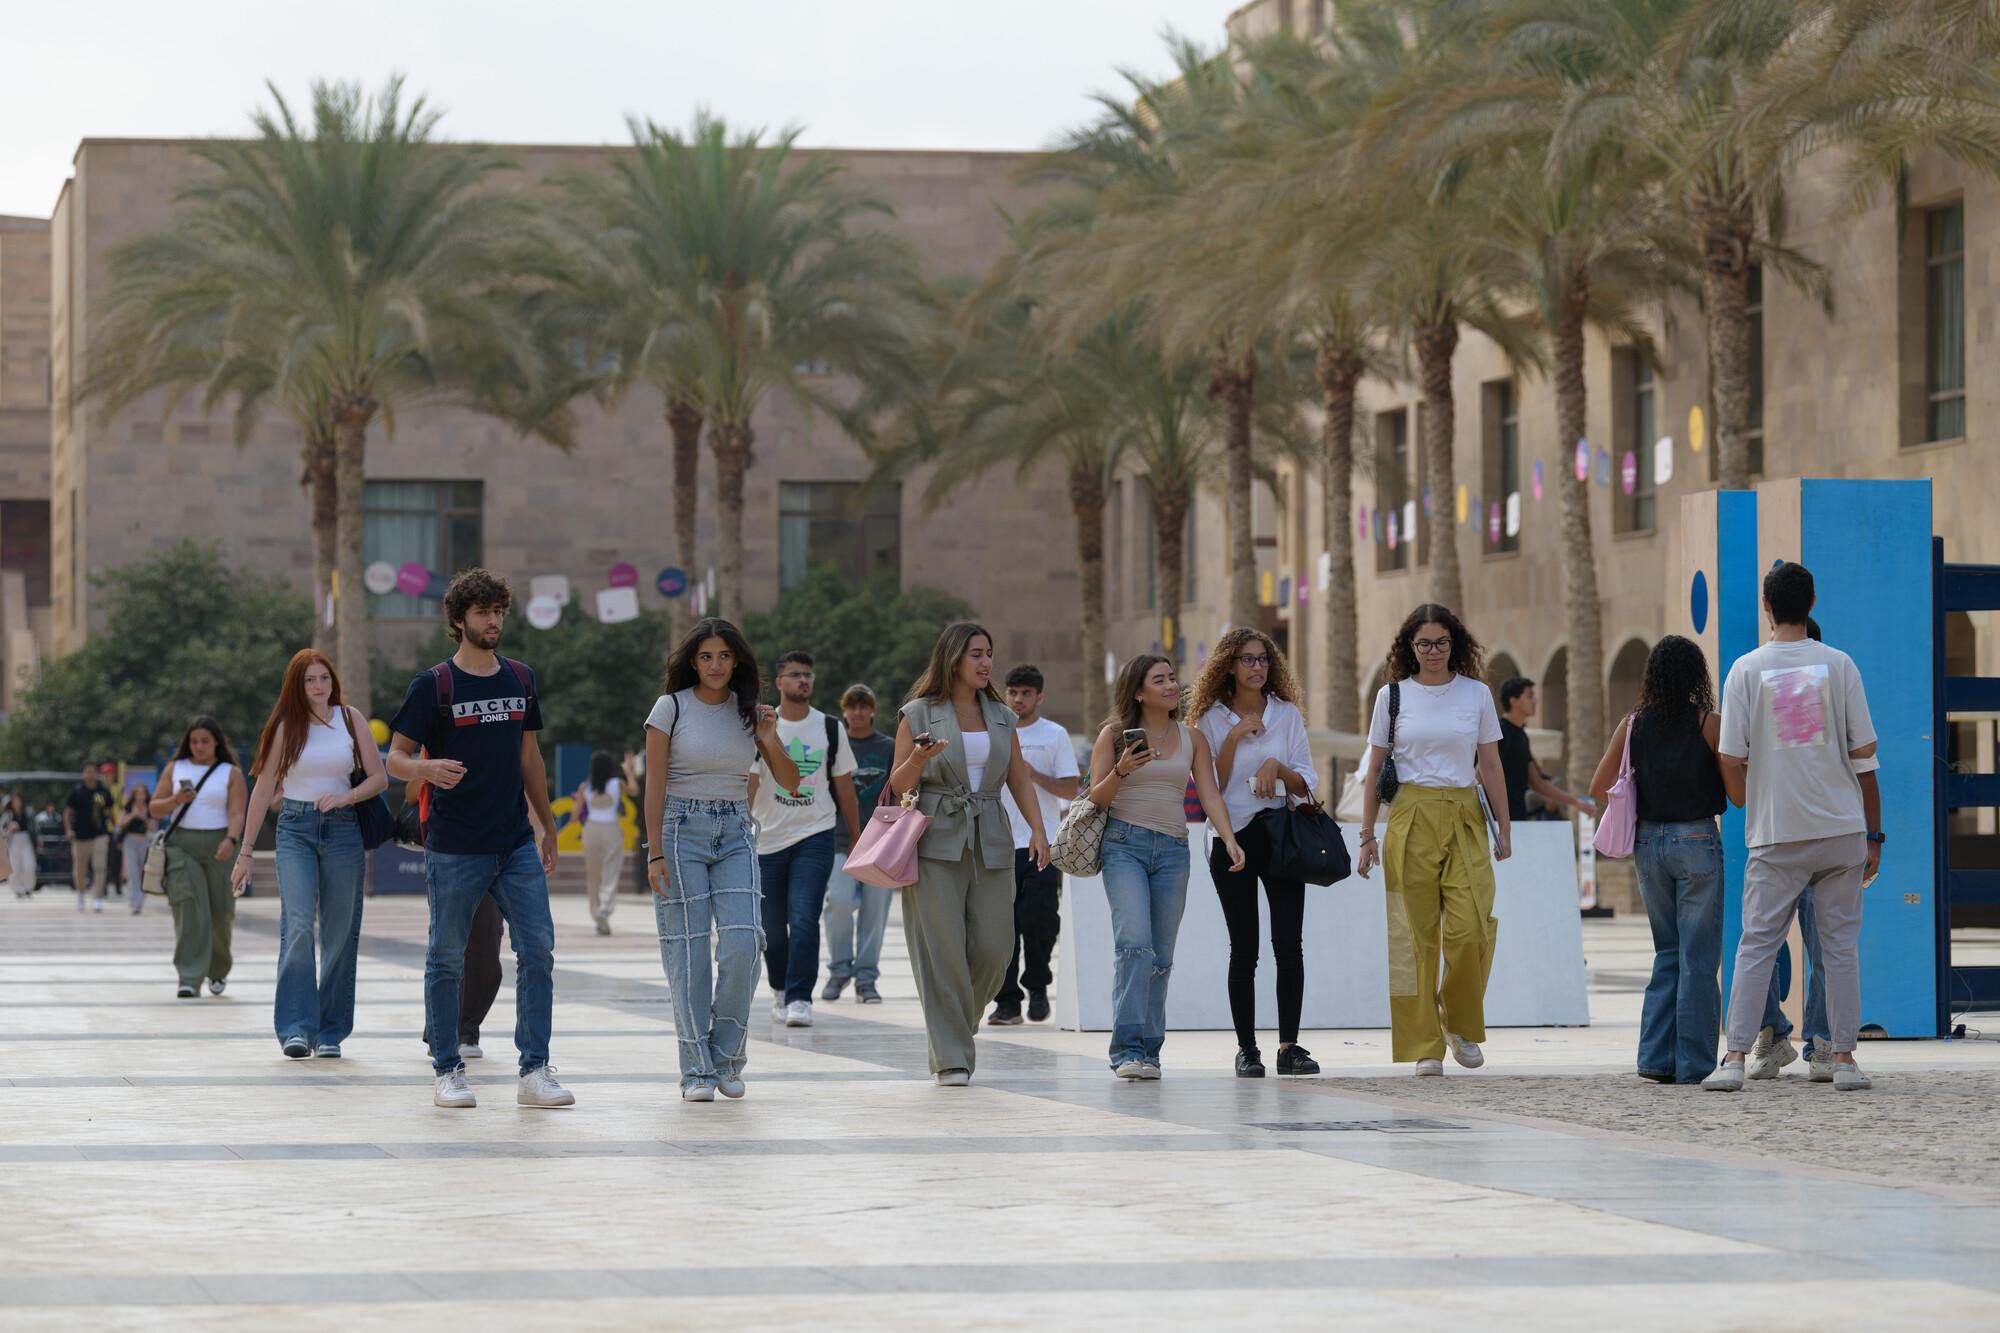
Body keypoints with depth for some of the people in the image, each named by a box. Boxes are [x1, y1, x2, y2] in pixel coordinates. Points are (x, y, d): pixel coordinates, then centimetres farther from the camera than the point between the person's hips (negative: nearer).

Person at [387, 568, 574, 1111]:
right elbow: (395, 759, -5)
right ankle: (448, 1072, 13)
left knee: (538, 952, -3)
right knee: (446, 961, 3)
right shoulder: (433, 686, -4)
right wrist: (428, 769, -27)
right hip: (453, 847, -4)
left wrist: (546, 825, 22)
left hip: (517, 843, 4)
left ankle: (535, 1071, 0)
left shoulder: (520, 680, 10)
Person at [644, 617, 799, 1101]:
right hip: (681, 829, -3)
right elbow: (654, 786, -4)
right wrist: (655, 854, -10)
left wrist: (770, 741, -9)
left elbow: (789, 783, 9)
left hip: (734, 833, 3)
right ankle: (697, 1069, 0)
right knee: (688, 949, -5)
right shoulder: (671, 708, -2)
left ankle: (726, 1058, 5)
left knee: (743, 943, -11)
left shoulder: (750, 711, 8)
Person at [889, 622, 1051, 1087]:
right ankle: (950, 1059, -6)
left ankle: (955, 1030, 21)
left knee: (993, 949, -3)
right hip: (937, 843, -4)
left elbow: (1019, 780, 14)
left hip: (990, 846, 4)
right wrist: (918, 759, -17)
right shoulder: (918, 715, 4)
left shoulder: (1001, 717, 15)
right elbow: (898, 786, 4)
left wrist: (1038, 829, -1)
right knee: (942, 951, -9)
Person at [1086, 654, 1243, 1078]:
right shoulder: (1115, 735, 4)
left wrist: (1229, 838, -10)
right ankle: (1128, 1050, -23)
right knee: (1135, 943, -19)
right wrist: (1121, 772, -16)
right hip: (1124, 844, -4)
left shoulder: (1192, 738, 13)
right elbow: (1096, 799, 3)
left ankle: (1149, 1051, 8)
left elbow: (1209, 794, 6)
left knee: (1161, 956, 3)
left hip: (1173, 850, 4)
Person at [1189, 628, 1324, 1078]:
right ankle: (1246, 1049, 5)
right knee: (1244, 949, 0)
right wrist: (1234, 738, -10)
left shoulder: (1287, 714, 8)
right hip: (1233, 838, -1)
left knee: (1289, 944, -8)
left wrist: (1278, 767, -11)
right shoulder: (1212, 719, 3)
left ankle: (1289, 1046, -5)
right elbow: (1211, 787, -3)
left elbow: (1307, 784, 7)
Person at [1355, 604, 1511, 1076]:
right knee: (1416, 934, -3)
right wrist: (1367, 836, 6)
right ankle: (1425, 1046, 3)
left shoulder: (1476, 695, 7)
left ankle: (1460, 1025, 11)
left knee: (1469, 927, -12)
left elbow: (1491, 767, 11)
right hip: (1411, 818, 0)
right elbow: (1374, 771, 9)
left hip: (1464, 818, 0)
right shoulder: (1392, 696, 6)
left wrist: (1504, 827, 7)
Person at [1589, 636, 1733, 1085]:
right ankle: (1694, 1062, 2)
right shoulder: (1709, 724, -9)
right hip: (1697, 841, -4)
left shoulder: (1634, 726, 2)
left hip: (1649, 842, 4)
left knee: (1668, 953, 16)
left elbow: (1599, 787, 4)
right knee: (1698, 958, 3)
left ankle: (1657, 1056, 10)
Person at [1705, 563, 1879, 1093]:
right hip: (1841, 828, 1)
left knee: (1756, 944, 3)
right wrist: (1873, 835, 8)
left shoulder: (1746, 670, -2)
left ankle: (1735, 1059, -4)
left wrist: (1746, 803, 20)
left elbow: (1731, 759, -1)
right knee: (1840, 945, 7)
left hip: (1776, 835, -1)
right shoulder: (1838, 665, 0)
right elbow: (1863, 756, 1)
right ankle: (1844, 1059, 6)